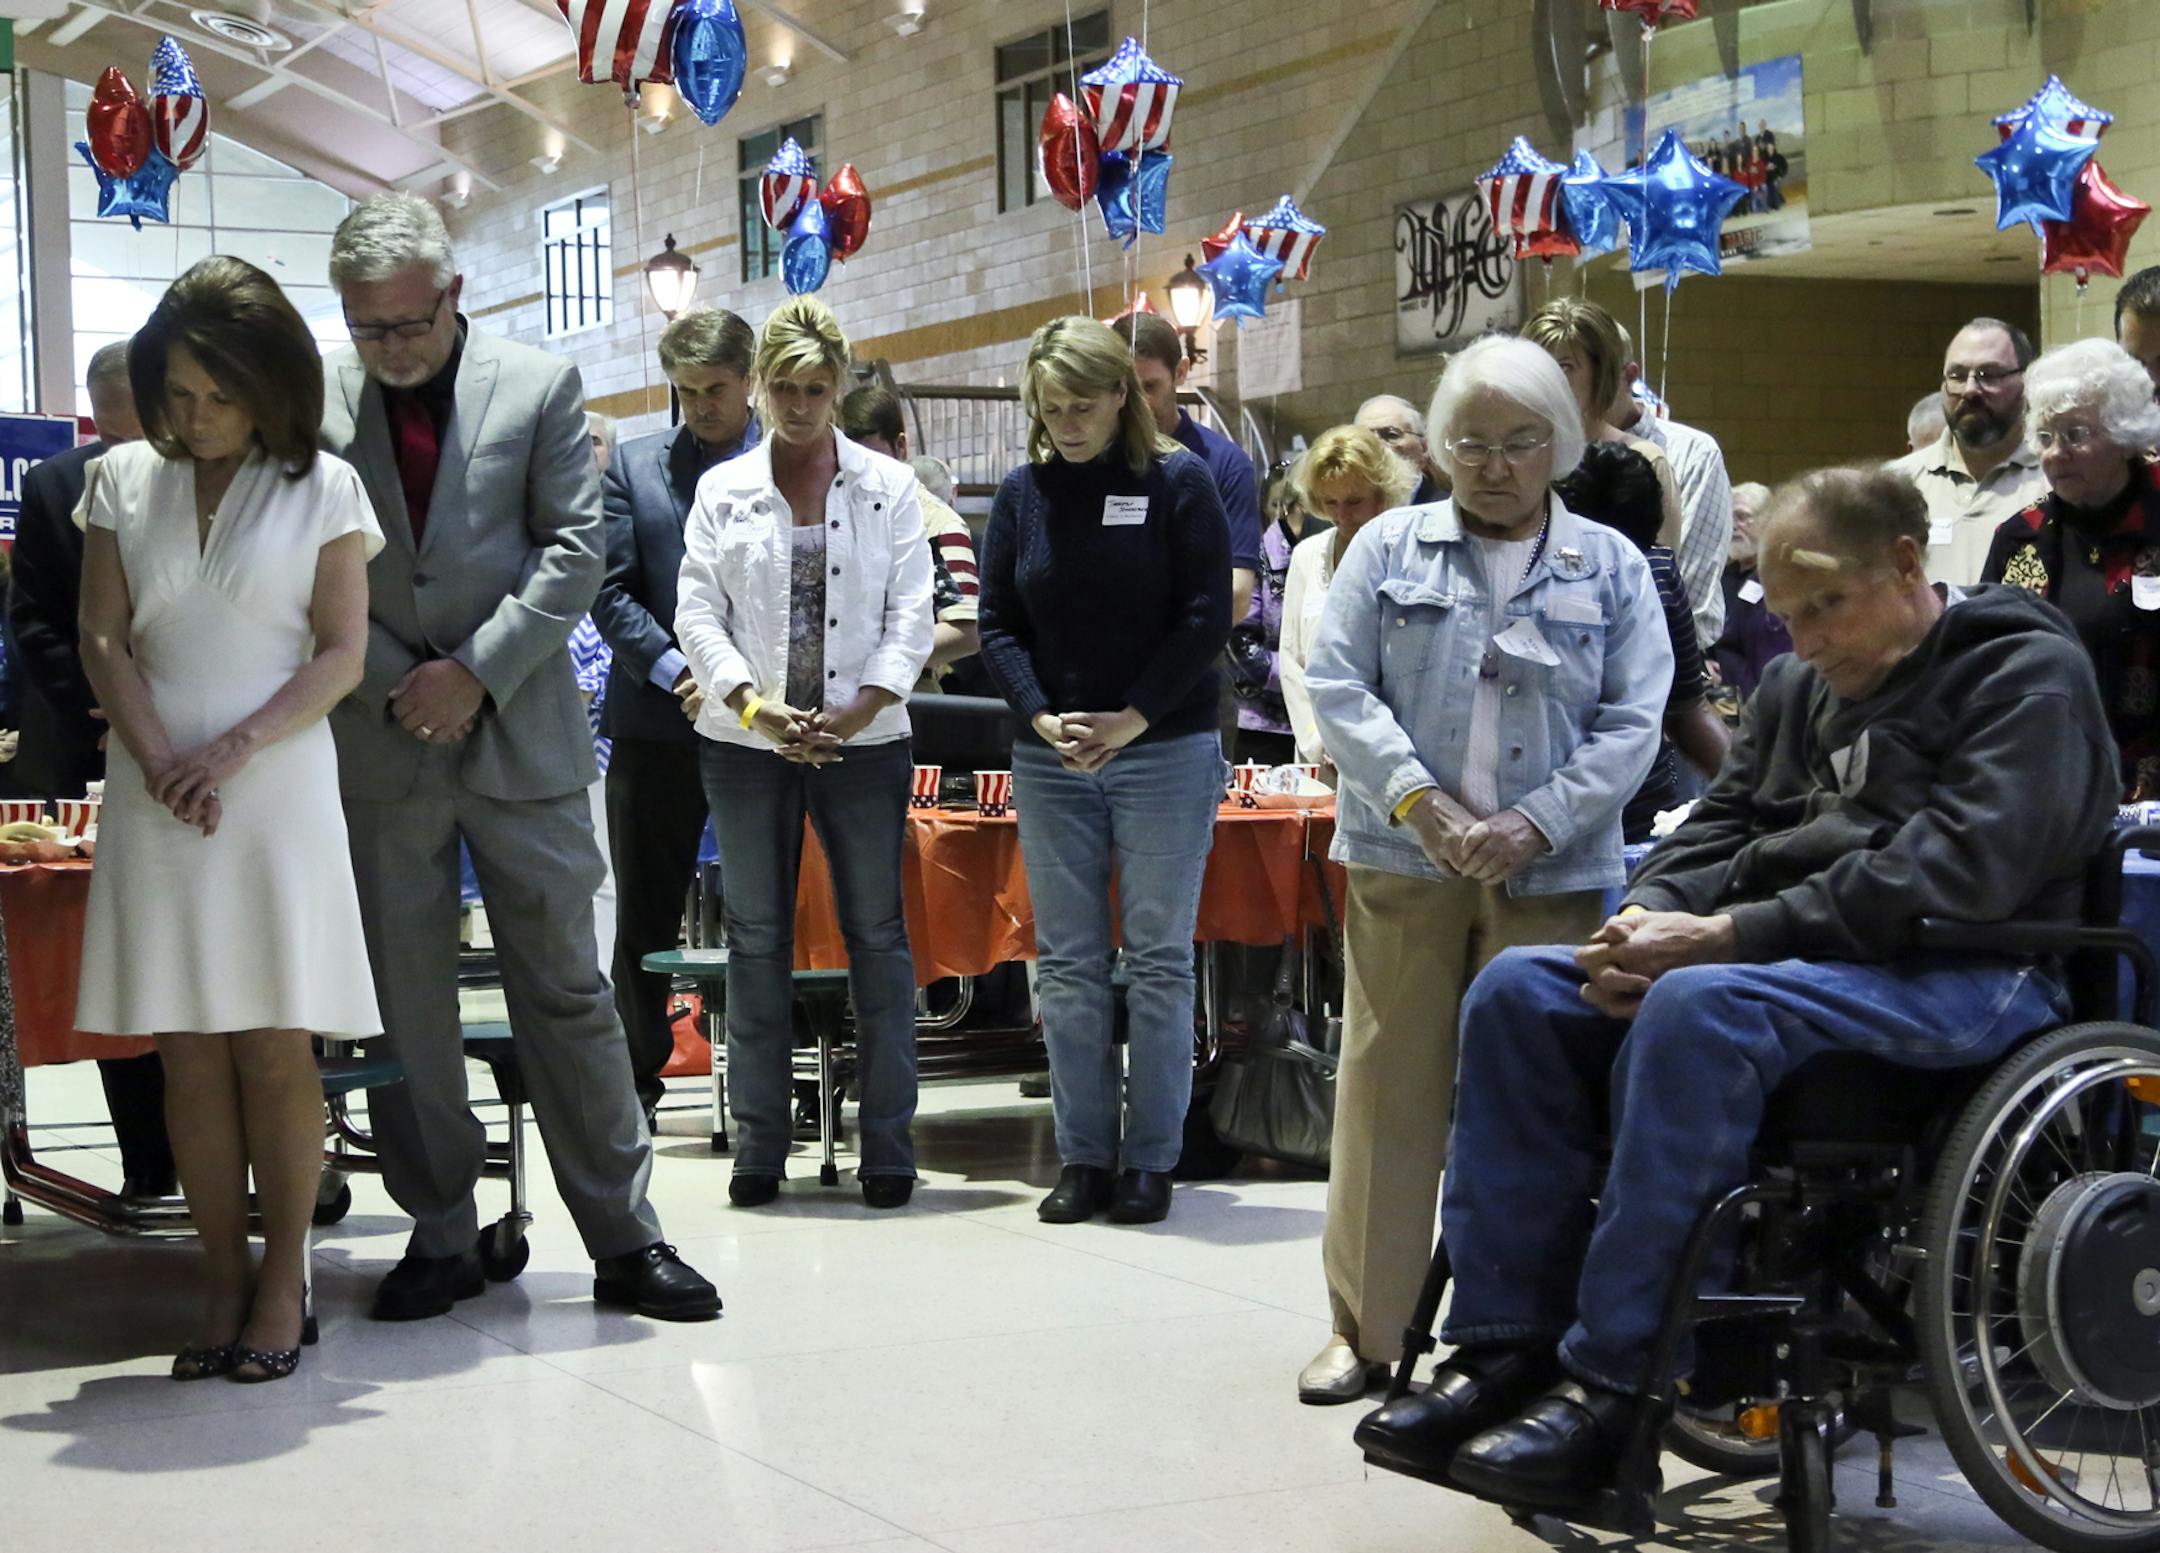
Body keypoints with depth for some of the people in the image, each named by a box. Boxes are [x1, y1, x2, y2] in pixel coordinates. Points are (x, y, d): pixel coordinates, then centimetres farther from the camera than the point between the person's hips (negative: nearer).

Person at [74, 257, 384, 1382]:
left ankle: (284, 1280, 5)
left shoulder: (321, 488, 3)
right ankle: (224, 1280, 8)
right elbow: (104, 640, 6)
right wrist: (163, 762, -9)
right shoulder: (123, 481, 10)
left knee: (274, 1047, -3)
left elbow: (341, 655, 0)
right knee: (189, 1056, 1)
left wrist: (233, 749, -13)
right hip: (156, 797, 2)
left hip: (277, 790, -2)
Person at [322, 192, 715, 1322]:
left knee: (566, 991, 3)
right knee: (402, 1005, 7)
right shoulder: (312, 403, 3)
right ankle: (441, 1236, 19)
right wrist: (397, 686, -7)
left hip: (520, 738, -1)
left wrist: (475, 670, -11)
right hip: (378, 747, 1)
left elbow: (576, 549, -3)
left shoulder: (540, 388, 2)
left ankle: (624, 1239, 10)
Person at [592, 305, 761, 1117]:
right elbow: (612, 592, 2)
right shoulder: (635, 464, 8)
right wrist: (678, 674, -11)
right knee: (644, 916, 7)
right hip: (658, 720, 1)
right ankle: (639, 1077, 19)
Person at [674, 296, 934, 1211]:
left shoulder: (888, 487, 5)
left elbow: (911, 616, 0)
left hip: (863, 743, -1)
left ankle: (887, 1141, 6)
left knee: (878, 935, 0)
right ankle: (759, 1143, 11)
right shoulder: (722, 491, 8)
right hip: (748, 747, 1)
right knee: (756, 939, 5)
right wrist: (756, 708, -12)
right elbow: (698, 613, 2)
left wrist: (855, 713, -12)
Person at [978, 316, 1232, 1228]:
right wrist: (1040, 717, -9)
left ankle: (1151, 1160, 8)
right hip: (1051, 757, 3)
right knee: (1067, 964, 5)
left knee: (1159, 962, 2)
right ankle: (1083, 1159, 12)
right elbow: (998, 624, 6)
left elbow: (1207, 617, -6)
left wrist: (1136, 717, -13)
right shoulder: (1023, 492, 6)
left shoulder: (1177, 482, -3)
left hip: (1164, 751, -3)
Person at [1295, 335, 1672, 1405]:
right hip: (1403, 865, 0)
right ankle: (1364, 1326, 10)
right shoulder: (1389, 551, 9)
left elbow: (1632, 725, 3)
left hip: (1549, 874, 0)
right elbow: (1338, 689, 1)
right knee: (1388, 1091, 2)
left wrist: (1533, 824, -11)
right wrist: (1420, 803, -13)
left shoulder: (1611, 570, 10)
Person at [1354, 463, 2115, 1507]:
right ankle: (1504, 1349, -15)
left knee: (1699, 1009, -35)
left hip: (1958, 978, -8)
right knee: (1520, 990, -10)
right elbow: (1718, 830, 18)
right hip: (1787, 954, 8)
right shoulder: (1798, 687, 20)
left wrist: (1727, 935, -22)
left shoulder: (2028, 674, -4)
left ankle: (1607, 1385, -31)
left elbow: (1957, 870, -18)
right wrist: (1650, 921, -7)